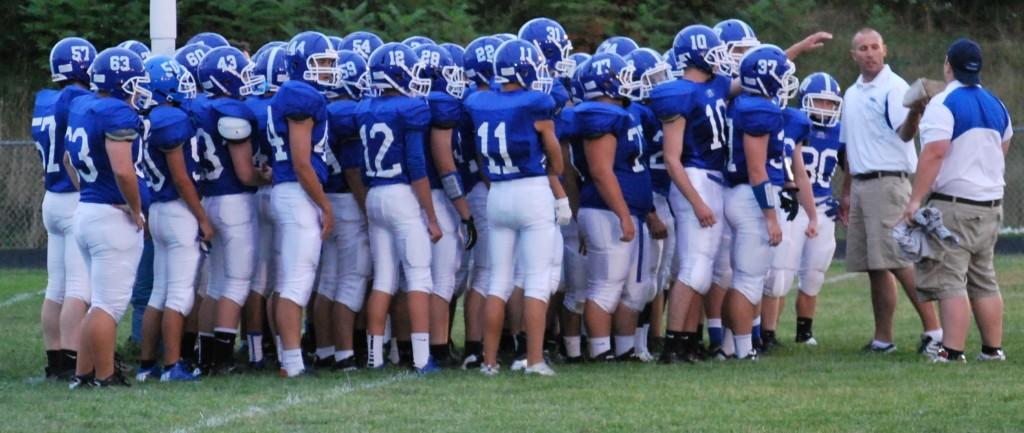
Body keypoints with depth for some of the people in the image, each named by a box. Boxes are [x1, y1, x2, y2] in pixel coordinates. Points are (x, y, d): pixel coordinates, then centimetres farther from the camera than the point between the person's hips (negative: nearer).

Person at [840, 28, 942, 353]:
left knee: (899, 261, -12)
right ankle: (883, 339, 12)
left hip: (888, 183, -8)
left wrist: (914, 113, -45)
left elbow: (904, 133, -23)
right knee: (875, 267, 8)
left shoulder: (894, 88, -8)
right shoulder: (852, 95, 17)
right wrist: (847, 192, 24)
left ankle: (933, 329, -9)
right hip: (861, 185, 8)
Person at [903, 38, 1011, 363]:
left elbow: (934, 154, -20)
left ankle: (953, 351, -14)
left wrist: (916, 199, -18)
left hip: (953, 205, -7)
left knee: (950, 281, -8)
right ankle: (993, 348, 16)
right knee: (984, 279, 15)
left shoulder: (944, 104, -12)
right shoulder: (996, 106, 11)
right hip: (991, 204, 7)